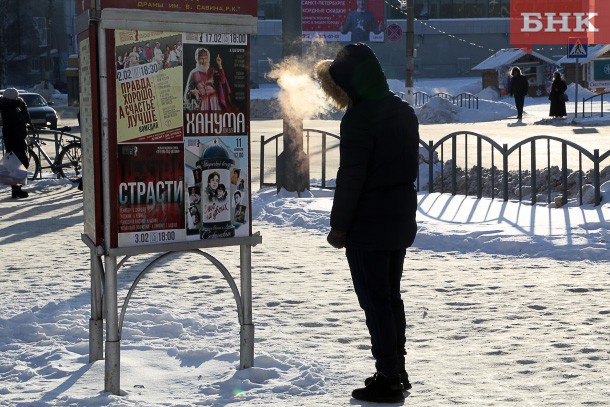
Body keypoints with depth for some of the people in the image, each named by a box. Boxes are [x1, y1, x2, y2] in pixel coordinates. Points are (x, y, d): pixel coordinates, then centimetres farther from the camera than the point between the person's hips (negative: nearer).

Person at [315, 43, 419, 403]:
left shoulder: (359, 117, -18)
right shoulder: (403, 110, 9)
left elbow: (350, 177, -19)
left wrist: (339, 225, -12)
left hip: (368, 224, -9)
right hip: (402, 218, 9)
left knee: (375, 301, -2)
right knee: (391, 296, 17)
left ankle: (388, 380, 3)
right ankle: (398, 371, 25)